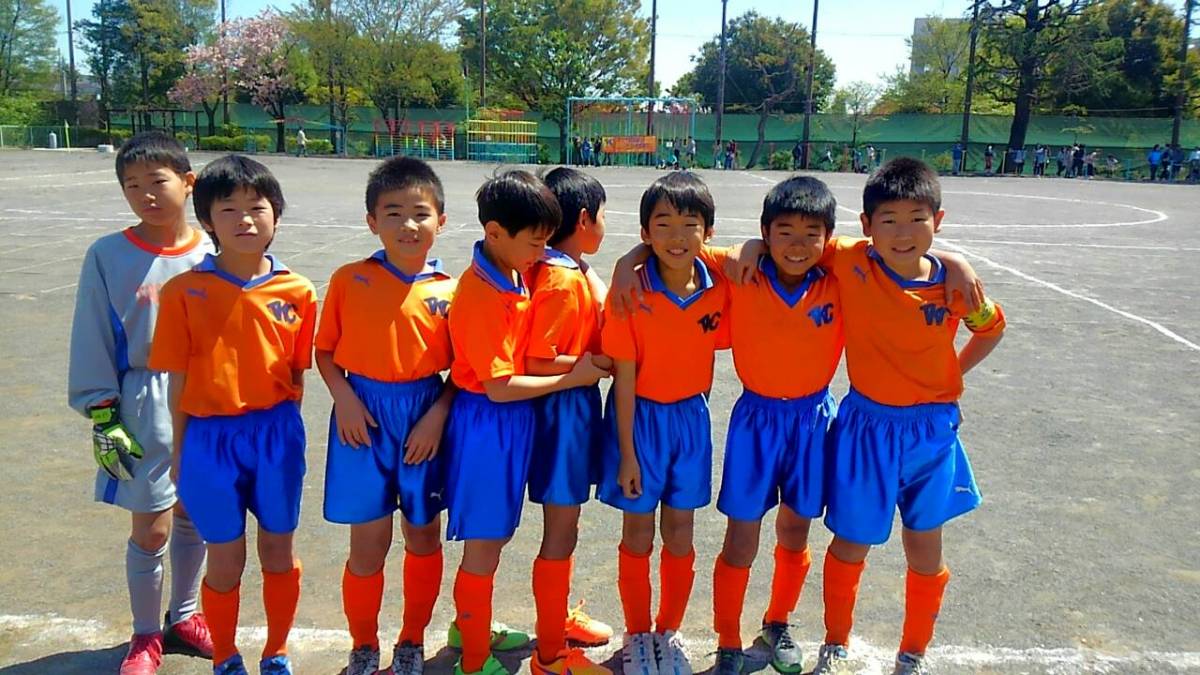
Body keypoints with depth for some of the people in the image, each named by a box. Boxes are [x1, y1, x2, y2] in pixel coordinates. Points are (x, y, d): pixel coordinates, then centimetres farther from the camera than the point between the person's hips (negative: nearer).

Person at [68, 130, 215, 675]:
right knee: (151, 529, 3)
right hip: (145, 409, -2)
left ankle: (183, 616, 36)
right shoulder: (108, 257, -6)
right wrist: (102, 416, -6)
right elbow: (92, 343, -3)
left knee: (194, 518, 15)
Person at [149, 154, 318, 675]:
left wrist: (282, 433, 3)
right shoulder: (184, 292, -6)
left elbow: (296, 376, 3)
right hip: (210, 438, -1)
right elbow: (178, 379, -2)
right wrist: (179, 451, 3)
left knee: (278, 553, 15)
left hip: (276, 434, 1)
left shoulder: (297, 292, -3)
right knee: (226, 561, 12)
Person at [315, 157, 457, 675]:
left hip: (425, 416, 1)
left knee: (424, 536, 14)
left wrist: (438, 414, -13)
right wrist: (344, 397, -12)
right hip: (364, 416, -1)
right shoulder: (349, 280, -3)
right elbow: (325, 350, 3)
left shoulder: (448, 292, -4)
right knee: (368, 543, 6)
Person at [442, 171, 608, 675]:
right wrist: (572, 378, -16)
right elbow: (500, 386, -23)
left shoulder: (514, 274, 3)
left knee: (494, 536, 22)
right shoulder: (481, 296, -24)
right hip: (486, 424, -9)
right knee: (484, 547, 6)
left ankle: (470, 627, 42)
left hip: (512, 420, 9)